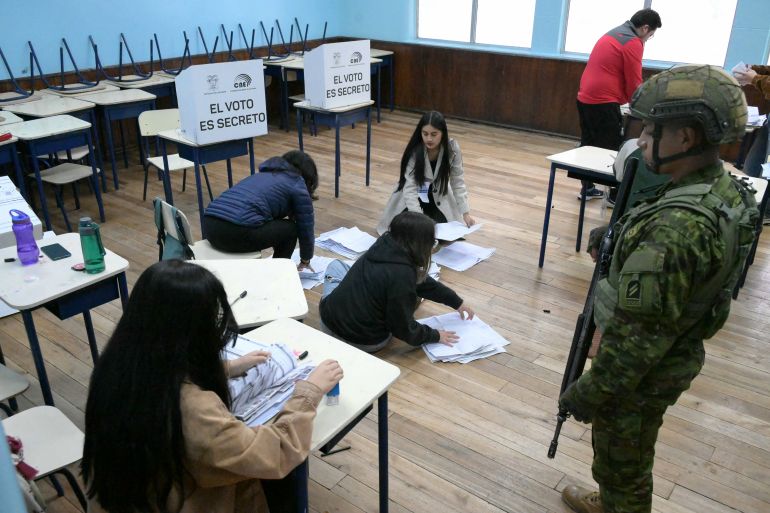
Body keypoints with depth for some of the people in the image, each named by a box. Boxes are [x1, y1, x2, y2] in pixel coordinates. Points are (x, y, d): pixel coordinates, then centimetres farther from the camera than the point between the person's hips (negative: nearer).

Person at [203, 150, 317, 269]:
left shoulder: (263, 174, 31)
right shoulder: (297, 186, 10)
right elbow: (305, 229, 15)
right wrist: (305, 260, 34)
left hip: (209, 226, 8)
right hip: (236, 232, -8)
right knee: (291, 228, 15)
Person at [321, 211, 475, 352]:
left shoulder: (384, 246, -5)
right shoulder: (402, 274, -26)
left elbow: (422, 281, 9)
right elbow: (403, 328, -16)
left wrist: (457, 302, 18)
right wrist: (435, 336, 2)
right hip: (367, 343, -4)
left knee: (336, 265, 29)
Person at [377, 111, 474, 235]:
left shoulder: (452, 148, -21)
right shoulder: (414, 151, -28)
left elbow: (458, 182, -14)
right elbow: (410, 188, -31)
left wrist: (466, 213, -20)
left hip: (438, 197, 2)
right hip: (413, 197, -2)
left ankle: (429, 213, 20)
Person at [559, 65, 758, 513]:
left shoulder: (674, 228, -35)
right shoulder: (729, 190, -5)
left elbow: (637, 337, -30)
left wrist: (588, 393, -17)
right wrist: (622, 241, 1)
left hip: (642, 372, -9)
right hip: (677, 357, 9)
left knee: (623, 464, 16)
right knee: (626, 458, 30)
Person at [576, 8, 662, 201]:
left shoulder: (612, 34, 18)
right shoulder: (633, 43, -10)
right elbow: (633, 83, -10)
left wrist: (627, 99, 24)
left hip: (585, 98, 9)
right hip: (603, 103, -9)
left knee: (588, 146, 15)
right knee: (614, 150, 0)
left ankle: (587, 188, 23)